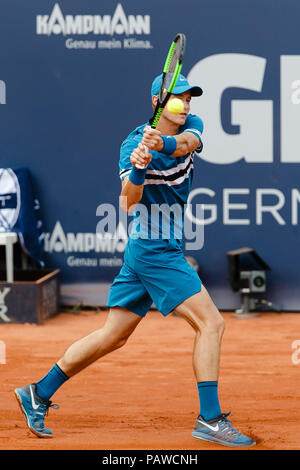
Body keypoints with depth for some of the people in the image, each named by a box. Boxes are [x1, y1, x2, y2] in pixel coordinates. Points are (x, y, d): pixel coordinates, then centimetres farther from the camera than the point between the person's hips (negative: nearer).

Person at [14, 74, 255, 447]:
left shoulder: (191, 126, 6)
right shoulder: (133, 144, -12)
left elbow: (187, 142, -20)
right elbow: (129, 202, -25)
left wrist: (162, 144, -41)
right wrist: (138, 168, -44)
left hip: (146, 251, 7)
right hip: (156, 251, -7)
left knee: (112, 336, 12)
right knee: (211, 323, -12)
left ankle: (38, 394, 18)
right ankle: (210, 420, -12)